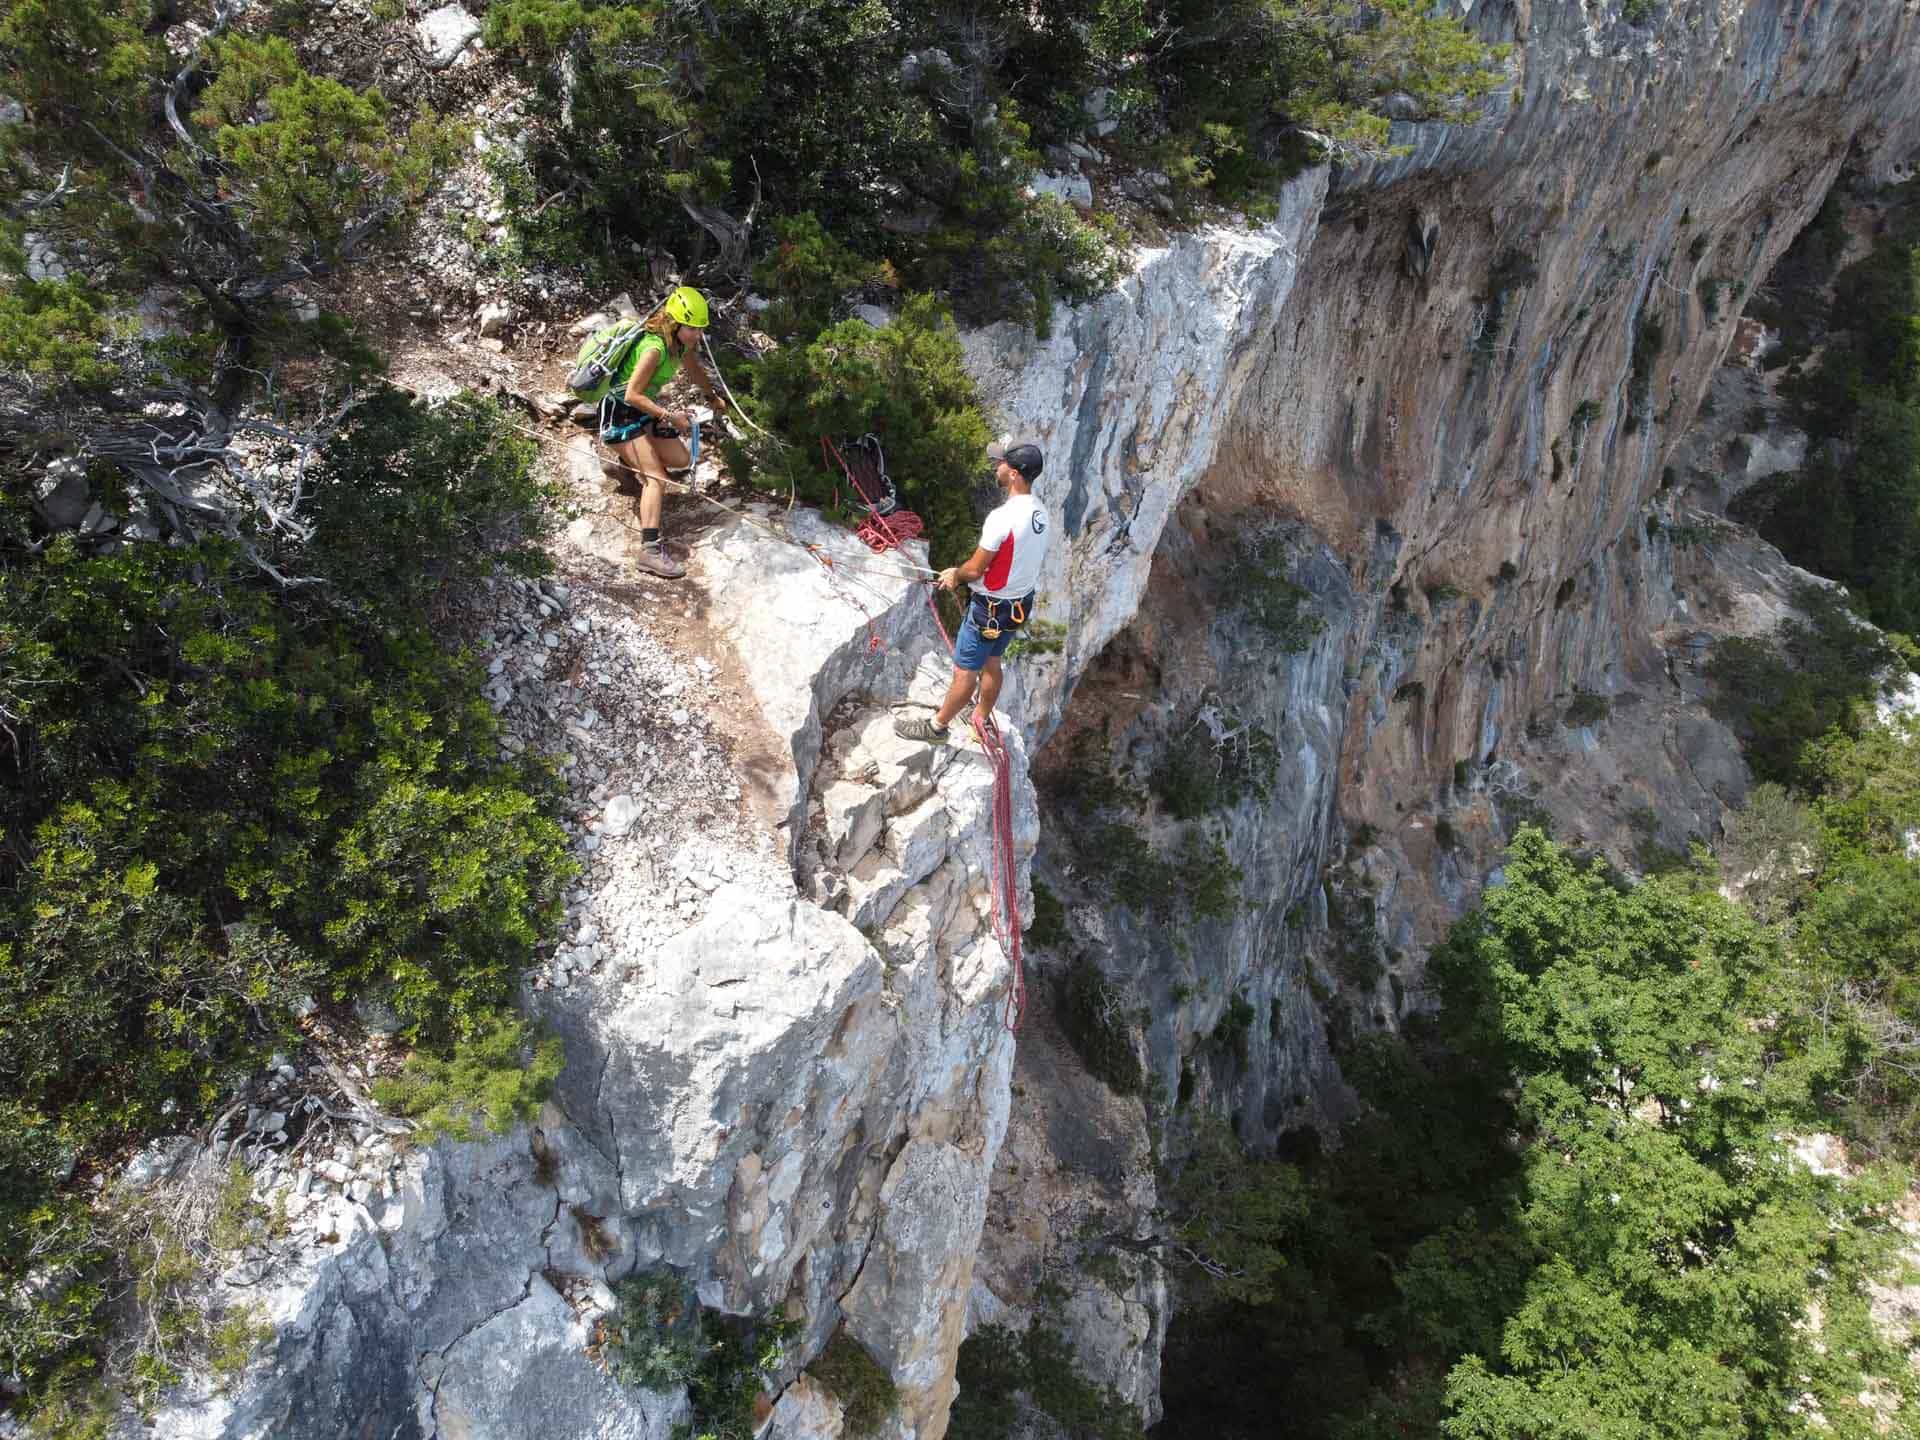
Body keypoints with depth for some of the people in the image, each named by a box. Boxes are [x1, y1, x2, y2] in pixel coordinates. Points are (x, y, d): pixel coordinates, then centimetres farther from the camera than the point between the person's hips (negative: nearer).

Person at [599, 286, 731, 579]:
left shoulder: (681, 345, 0)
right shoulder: (654, 348, -27)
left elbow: (695, 370, 23)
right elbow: (633, 395, -29)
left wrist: (714, 397, 39)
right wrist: (669, 416, -29)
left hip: (644, 412, 9)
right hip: (620, 414, -9)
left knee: (682, 460, 10)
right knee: (657, 477, -21)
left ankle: (631, 462, 34)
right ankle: (651, 550, -30)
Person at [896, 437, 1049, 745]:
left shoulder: (1001, 518, -29)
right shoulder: (1040, 512, -2)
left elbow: (975, 570, -23)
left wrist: (955, 574, 2)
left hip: (990, 609, -8)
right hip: (1020, 604, 8)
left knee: (965, 671, 7)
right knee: (991, 664, 25)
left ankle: (937, 726, 22)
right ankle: (980, 720, 41)